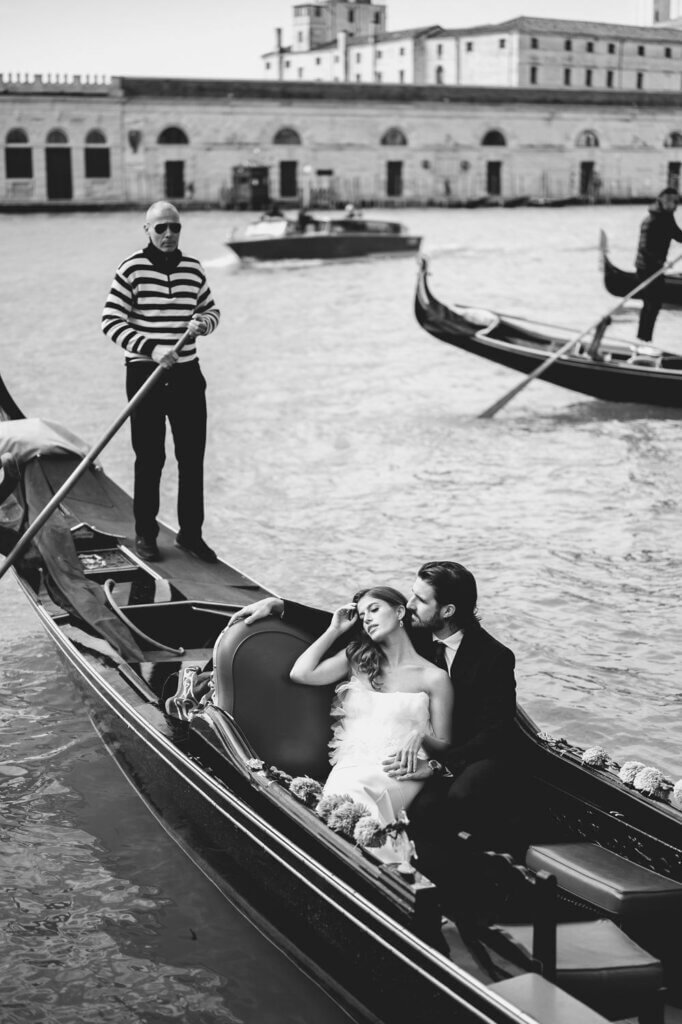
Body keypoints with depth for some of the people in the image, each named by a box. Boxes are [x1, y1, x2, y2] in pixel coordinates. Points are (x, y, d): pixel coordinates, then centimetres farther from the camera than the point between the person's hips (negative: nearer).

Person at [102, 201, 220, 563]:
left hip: (187, 374, 4)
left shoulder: (193, 269, 6)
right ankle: (145, 534, 15)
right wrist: (150, 348, -21)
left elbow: (211, 310, 20)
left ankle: (190, 533, 17)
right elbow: (110, 321, -10)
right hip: (145, 373, -4)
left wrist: (202, 323, -4)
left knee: (192, 457, 6)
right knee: (149, 458, 2)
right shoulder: (131, 269, -7)